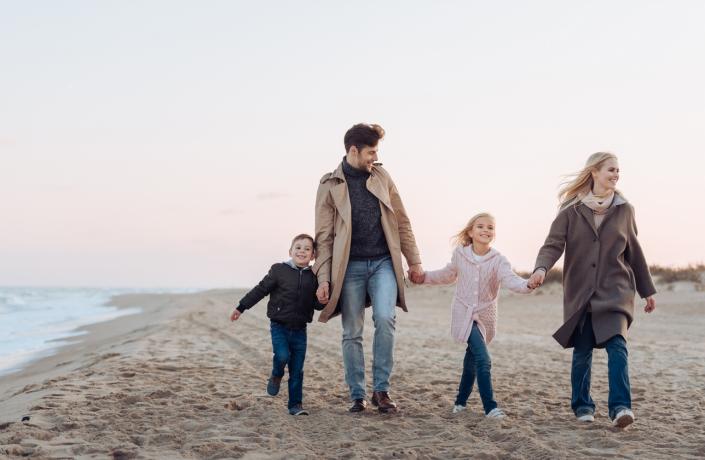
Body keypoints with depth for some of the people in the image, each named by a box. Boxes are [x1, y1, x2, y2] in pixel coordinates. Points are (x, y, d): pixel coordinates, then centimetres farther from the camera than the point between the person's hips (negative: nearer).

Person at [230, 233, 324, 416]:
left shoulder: (313, 277, 4)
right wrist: (241, 307, 3)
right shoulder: (279, 271, -3)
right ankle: (276, 376, 11)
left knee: (297, 369, 2)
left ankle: (295, 404, 12)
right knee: (282, 355, -22)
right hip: (279, 325, -2)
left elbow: (317, 304, 8)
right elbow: (261, 290, 1)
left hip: (299, 329, 2)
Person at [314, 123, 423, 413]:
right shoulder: (330, 185, -1)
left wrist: (413, 259, 12)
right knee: (352, 333, 2)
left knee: (385, 319, -18)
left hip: (383, 262, 2)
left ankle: (381, 389, -6)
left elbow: (401, 221, 13)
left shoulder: (381, 176, 8)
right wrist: (324, 278, -7)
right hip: (350, 267, -1)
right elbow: (324, 236, -1)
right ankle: (357, 396, 14)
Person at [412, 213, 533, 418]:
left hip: (485, 316, 2)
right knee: (483, 359, -17)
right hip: (464, 314, -2)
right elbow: (448, 275, 15)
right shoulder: (460, 254, -5)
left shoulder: (498, 260, -11)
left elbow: (510, 279, -29)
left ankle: (461, 401, 36)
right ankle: (490, 407, -15)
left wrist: (527, 285, -49)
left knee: (472, 359, 18)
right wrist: (425, 277, 12)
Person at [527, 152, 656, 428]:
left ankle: (621, 407, -19)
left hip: (614, 291, 0)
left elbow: (634, 252, 13)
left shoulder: (624, 210, 5)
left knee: (617, 345, -17)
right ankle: (582, 406, 21)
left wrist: (647, 291, 17)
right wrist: (541, 268, -30)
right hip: (580, 292, 0)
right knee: (582, 352, 6)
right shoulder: (571, 211, -1)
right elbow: (553, 244, -9)